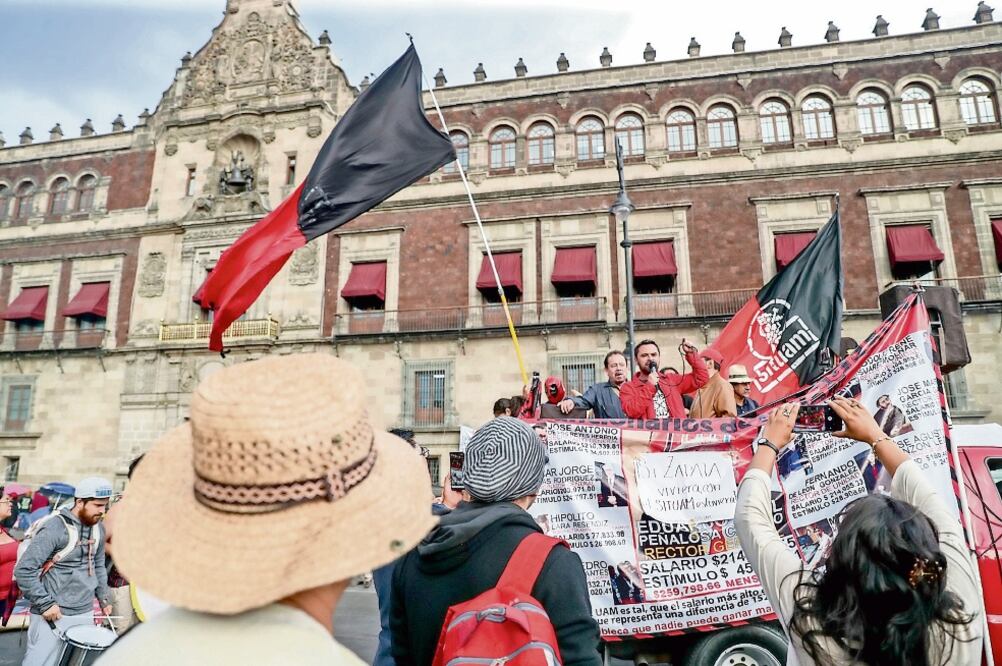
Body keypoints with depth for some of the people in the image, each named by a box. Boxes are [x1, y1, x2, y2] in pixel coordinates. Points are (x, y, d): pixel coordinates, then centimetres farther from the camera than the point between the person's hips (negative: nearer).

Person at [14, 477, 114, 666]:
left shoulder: (97, 529, 6)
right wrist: (45, 603, -16)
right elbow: (23, 570, -17)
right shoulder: (54, 529, -17)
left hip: (85, 613, 6)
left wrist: (104, 598, 13)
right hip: (52, 614, -6)